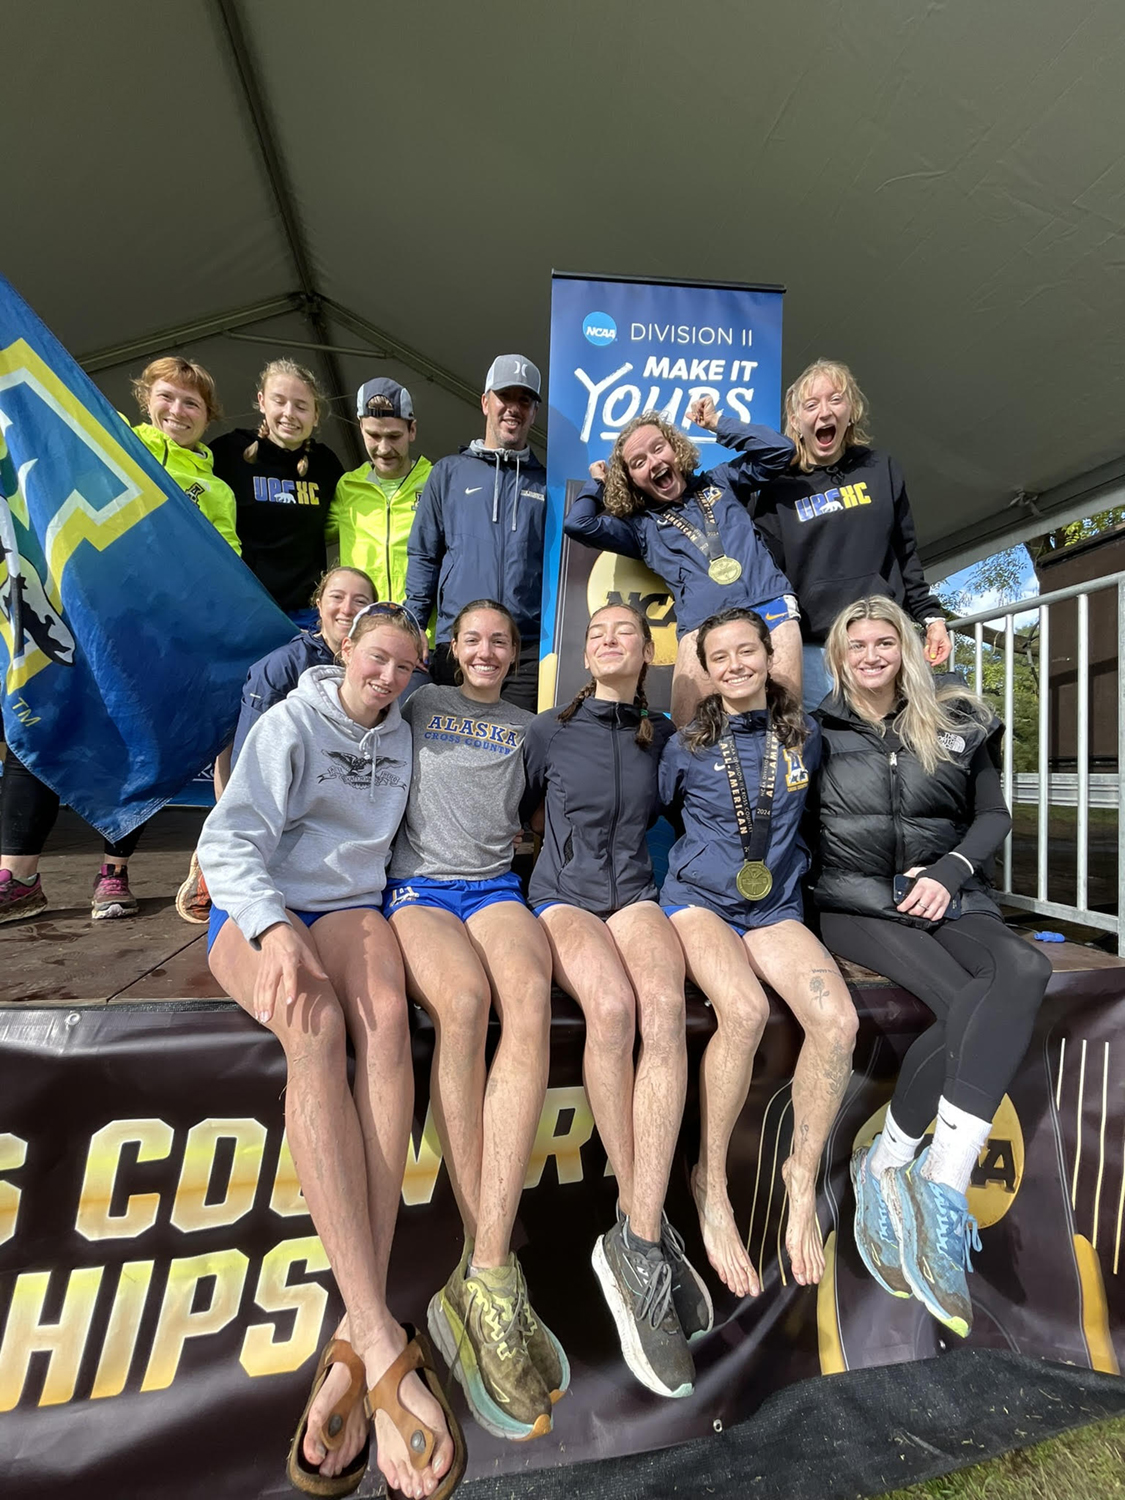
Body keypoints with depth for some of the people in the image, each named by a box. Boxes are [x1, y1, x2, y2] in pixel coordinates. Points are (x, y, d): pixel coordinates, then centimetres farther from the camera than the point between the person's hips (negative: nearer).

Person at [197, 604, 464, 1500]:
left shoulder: (400, 734, 14)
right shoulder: (291, 723, -1)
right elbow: (230, 838, -12)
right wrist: (274, 928, -29)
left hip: (350, 904, 3)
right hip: (259, 911, -3)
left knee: (387, 1018, -32)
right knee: (316, 1027, -36)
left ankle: (356, 1344, -32)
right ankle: (387, 1347, -37)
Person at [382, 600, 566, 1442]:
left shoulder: (530, 724, 22)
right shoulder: (421, 705, 20)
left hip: (495, 884, 2)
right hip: (418, 883, -1)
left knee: (530, 996, -32)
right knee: (465, 1000, -34)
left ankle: (484, 1276, -30)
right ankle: (496, 1265, -25)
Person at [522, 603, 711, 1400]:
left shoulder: (663, 733, 13)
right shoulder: (550, 731, 5)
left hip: (635, 896, 2)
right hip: (563, 898, -2)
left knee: (664, 1005, -31)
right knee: (613, 1006, -33)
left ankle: (635, 1245, -25)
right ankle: (653, 1233, -17)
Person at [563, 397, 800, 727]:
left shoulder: (720, 481, 27)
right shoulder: (641, 525, 20)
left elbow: (780, 451, 21)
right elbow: (577, 525, 7)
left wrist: (718, 424, 22)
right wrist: (599, 482, 25)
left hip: (769, 606, 1)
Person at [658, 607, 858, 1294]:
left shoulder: (805, 736, 7)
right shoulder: (687, 747, 0)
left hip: (775, 908, 3)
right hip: (699, 900, -2)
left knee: (838, 1019, -25)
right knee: (746, 1010, -32)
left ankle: (803, 1174, 1)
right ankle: (711, 1181, -8)